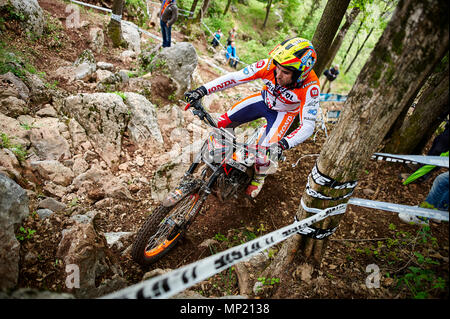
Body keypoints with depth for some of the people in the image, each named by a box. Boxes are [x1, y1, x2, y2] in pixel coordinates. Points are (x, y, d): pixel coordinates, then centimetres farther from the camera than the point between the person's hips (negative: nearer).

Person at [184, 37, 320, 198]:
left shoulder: (310, 87, -36)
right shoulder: (269, 65, -30)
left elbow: (308, 125, -35)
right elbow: (235, 77, -26)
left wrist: (283, 144, -52)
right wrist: (202, 90, -34)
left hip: (284, 112, -3)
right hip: (264, 99, 3)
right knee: (224, 122, -6)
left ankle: (259, 177, 15)